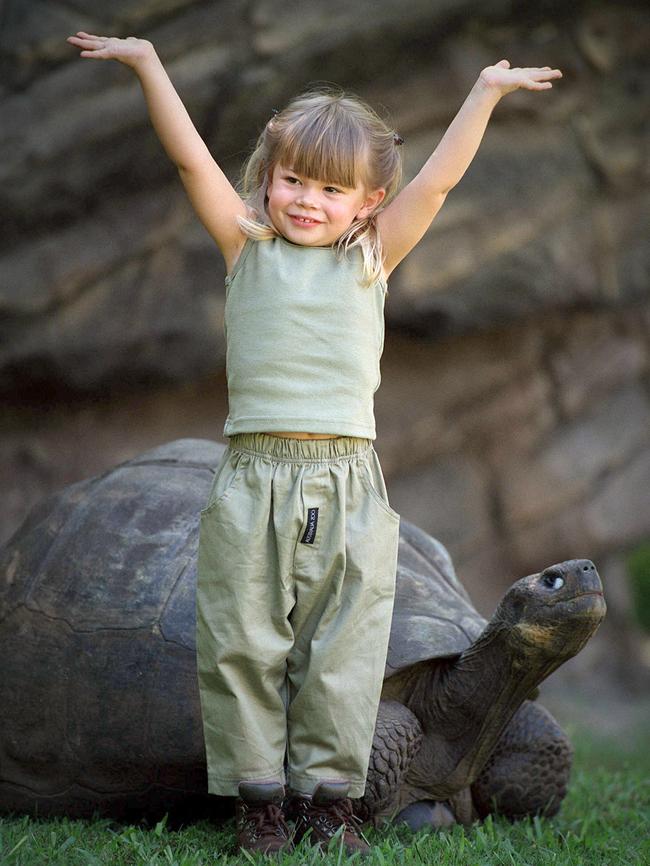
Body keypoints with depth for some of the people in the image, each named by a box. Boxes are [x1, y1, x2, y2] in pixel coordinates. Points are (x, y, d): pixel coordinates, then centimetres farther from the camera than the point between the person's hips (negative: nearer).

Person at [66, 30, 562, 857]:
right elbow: (192, 159, 2)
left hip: (349, 485, 1)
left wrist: (486, 91, 4)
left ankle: (327, 795, 13)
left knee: (342, 648, 3)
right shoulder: (248, 248, 8)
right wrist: (147, 65, -3)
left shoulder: (370, 259, 10)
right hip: (253, 477, -1)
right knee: (243, 642, 2)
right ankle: (258, 796, 12)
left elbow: (439, 178, 5)